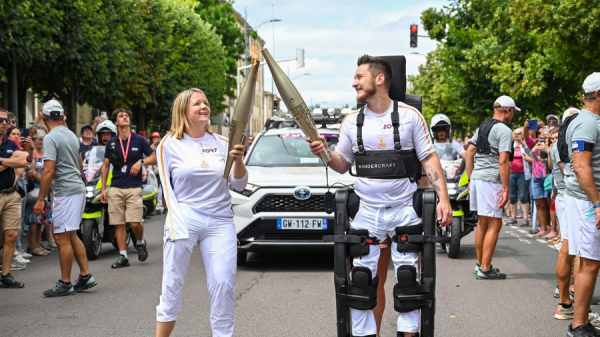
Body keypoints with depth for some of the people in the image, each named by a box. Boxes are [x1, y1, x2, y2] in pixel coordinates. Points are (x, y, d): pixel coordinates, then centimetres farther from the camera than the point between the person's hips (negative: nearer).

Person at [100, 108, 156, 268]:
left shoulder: (139, 140, 3)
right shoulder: (111, 143, 10)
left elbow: (154, 157, 7)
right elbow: (105, 165, 14)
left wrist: (141, 162, -13)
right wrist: (103, 188, 9)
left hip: (134, 188, -2)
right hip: (116, 188, 3)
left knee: (135, 223, -12)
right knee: (119, 224, 1)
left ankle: (140, 242, 18)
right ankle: (123, 256, 8)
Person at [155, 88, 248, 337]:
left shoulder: (222, 143, 6)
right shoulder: (170, 144, 1)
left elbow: (239, 185, 6)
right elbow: (165, 185, 5)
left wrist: (238, 160, -13)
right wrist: (174, 221, -3)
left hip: (220, 223, 2)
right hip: (184, 220, -2)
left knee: (224, 285, -3)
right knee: (173, 284, 1)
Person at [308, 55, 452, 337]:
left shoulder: (410, 115, -2)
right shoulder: (351, 121, 5)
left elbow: (429, 159, 1)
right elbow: (343, 164, 11)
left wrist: (443, 198, -9)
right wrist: (325, 153, -10)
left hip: (405, 209, -1)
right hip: (366, 210, 2)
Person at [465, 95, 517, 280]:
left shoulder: (482, 126, 16)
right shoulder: (504, 131, -9)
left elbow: (469, 153, 16)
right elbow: (503, 162, -17)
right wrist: (506, 189, -14)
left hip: (476, 178, 9)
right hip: (491, 180, -9)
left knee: (482, 223, 18)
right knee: (494, 225, -3)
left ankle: (480, 264, 26)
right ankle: (485, 269, -4)